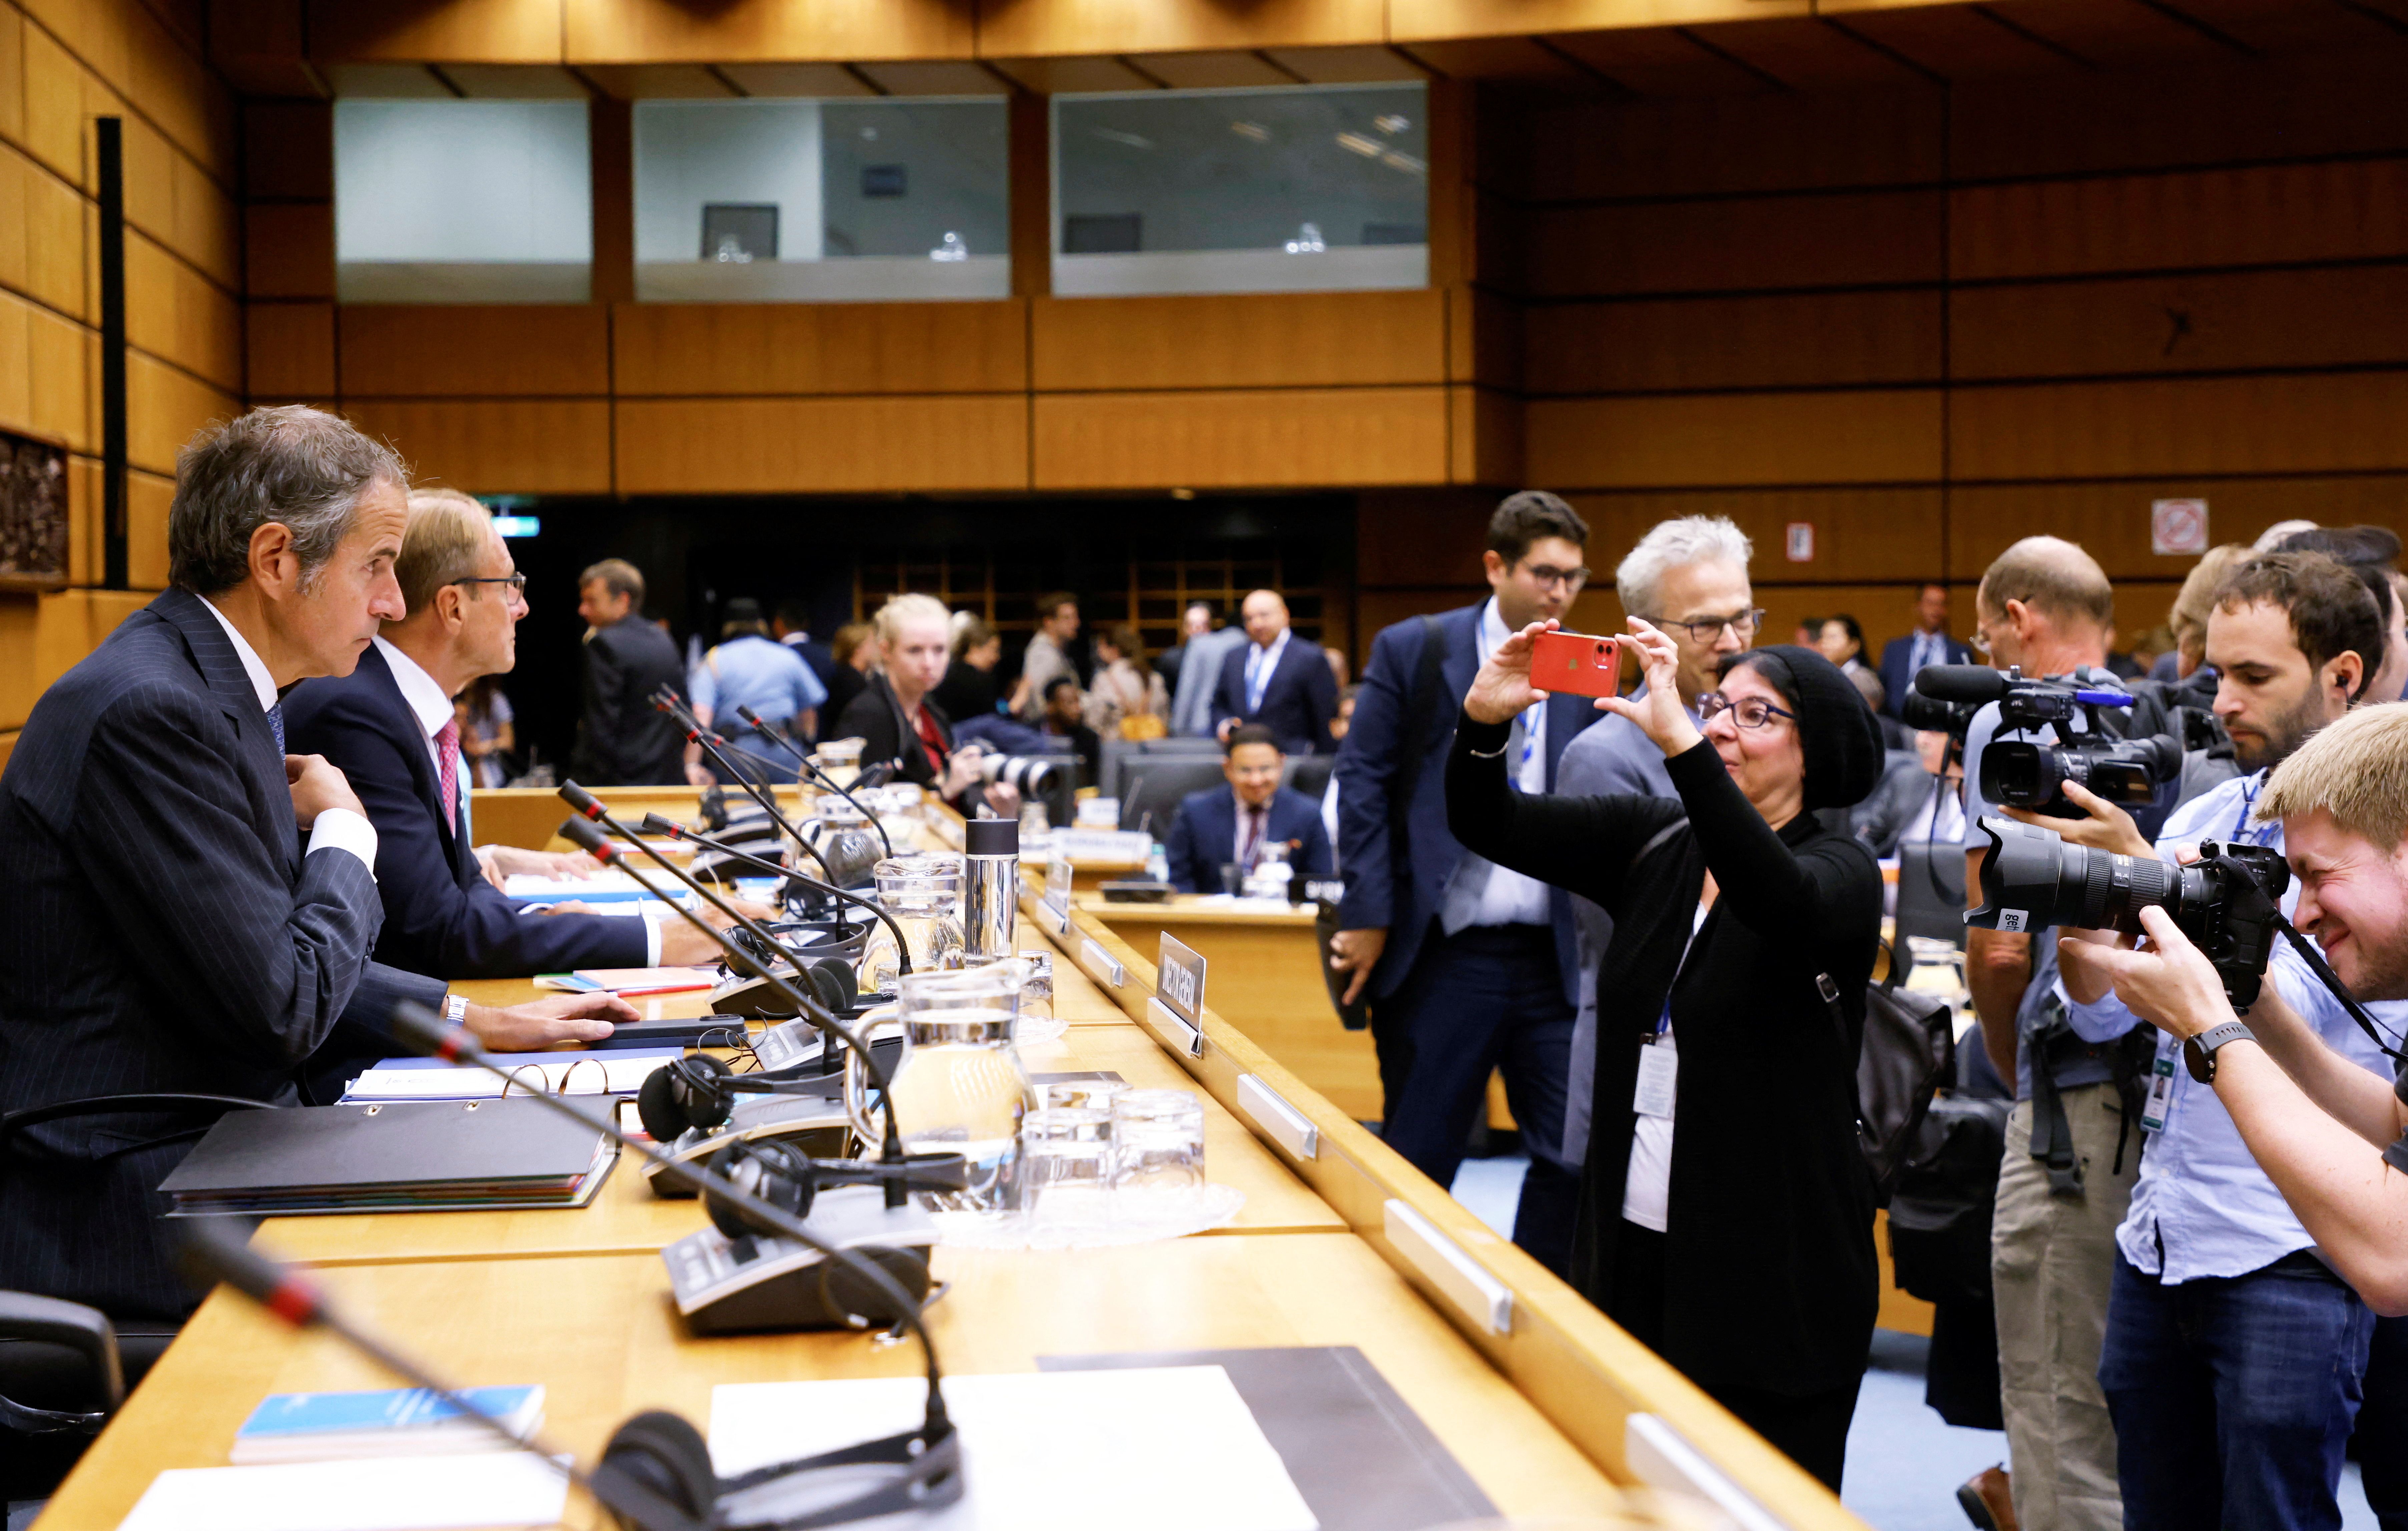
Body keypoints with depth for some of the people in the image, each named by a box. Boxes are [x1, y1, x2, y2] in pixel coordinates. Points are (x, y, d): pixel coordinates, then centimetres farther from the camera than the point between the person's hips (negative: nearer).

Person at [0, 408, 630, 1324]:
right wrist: (343, 835, -6)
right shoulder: (148, 713, -21)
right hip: (124, 1207, -9)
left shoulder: (215, 689, 10)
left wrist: (470, 1019, 10)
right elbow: (280, 1009, -21)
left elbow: (284, 953, 18)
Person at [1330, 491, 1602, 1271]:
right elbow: (1361, 781, -3)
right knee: (1416, 1165, 6)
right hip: (1441, 953, -3)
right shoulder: (1413, 650, 0)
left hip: (1553, 959, 3)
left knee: (1574, 1157, 3)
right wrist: (1368, 914, -8)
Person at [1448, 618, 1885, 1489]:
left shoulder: (1840, 871, -8)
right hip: (1634, 1242, 5)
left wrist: (1676, 740, -40)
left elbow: (1778, 898, -32)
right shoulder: (1654, 843, 7)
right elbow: (1486, 828, 0)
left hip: (1770, 1269, -5)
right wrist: (1483, 720, -20)